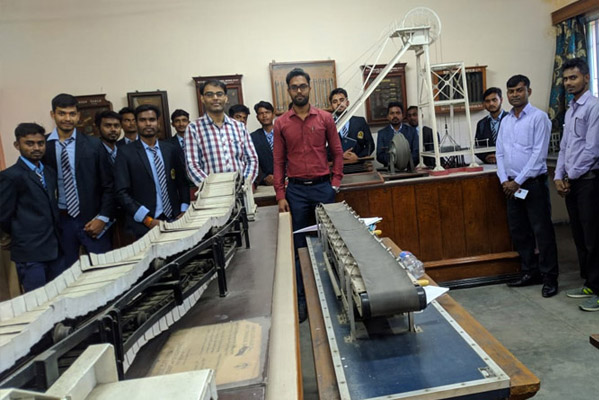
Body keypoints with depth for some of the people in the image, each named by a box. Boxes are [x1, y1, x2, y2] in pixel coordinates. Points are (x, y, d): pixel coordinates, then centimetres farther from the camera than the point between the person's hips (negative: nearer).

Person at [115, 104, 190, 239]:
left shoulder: (171, 150, 9)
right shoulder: (126, 153, 0)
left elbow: (182, 183, 12)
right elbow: (122, 193, -6)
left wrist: (184, 211, -2)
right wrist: (147, 220, -14)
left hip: (175, 220, 3)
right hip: (143, 225, -3)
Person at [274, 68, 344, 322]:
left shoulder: (325, 118, 4)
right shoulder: (281, 123, 5)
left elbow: (337, 152, 7)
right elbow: (278, 160, 4)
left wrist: (335, 184, -1)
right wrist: (281, 196, -2)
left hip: (323, 187, 0)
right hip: (296, 189, 0)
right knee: (299, 246, 5)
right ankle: (301, 299, 15)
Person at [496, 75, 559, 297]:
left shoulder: (538, 117, -6)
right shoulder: (505, 121, 12)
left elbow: (539, 154, -13)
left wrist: (518, 181, -14)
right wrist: (504, 181, -1)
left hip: (533, 183, -6)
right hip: (511, 185, 6)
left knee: (542, 231, -1)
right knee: (518, 232, 12)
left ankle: (549, 277, 10)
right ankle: (530, 273, 25)